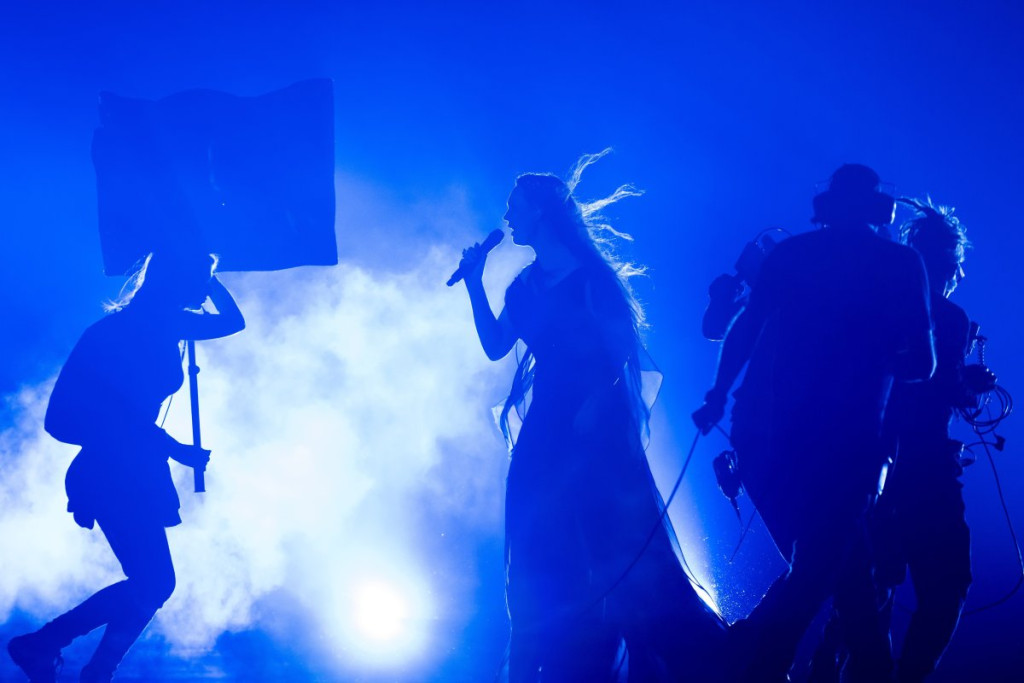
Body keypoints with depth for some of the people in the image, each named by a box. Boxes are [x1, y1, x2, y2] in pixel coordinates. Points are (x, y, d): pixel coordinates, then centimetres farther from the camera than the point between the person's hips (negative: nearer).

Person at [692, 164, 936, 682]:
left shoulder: (791, 252, 14)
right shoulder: (901, 263, 5)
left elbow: (744, 329, 11)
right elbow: (921, 363, 3)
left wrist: (718, 396, 20)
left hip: (762, 426, 5)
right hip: (841, 438, -5)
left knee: (818, 563, 19)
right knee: (817, 570, 3)